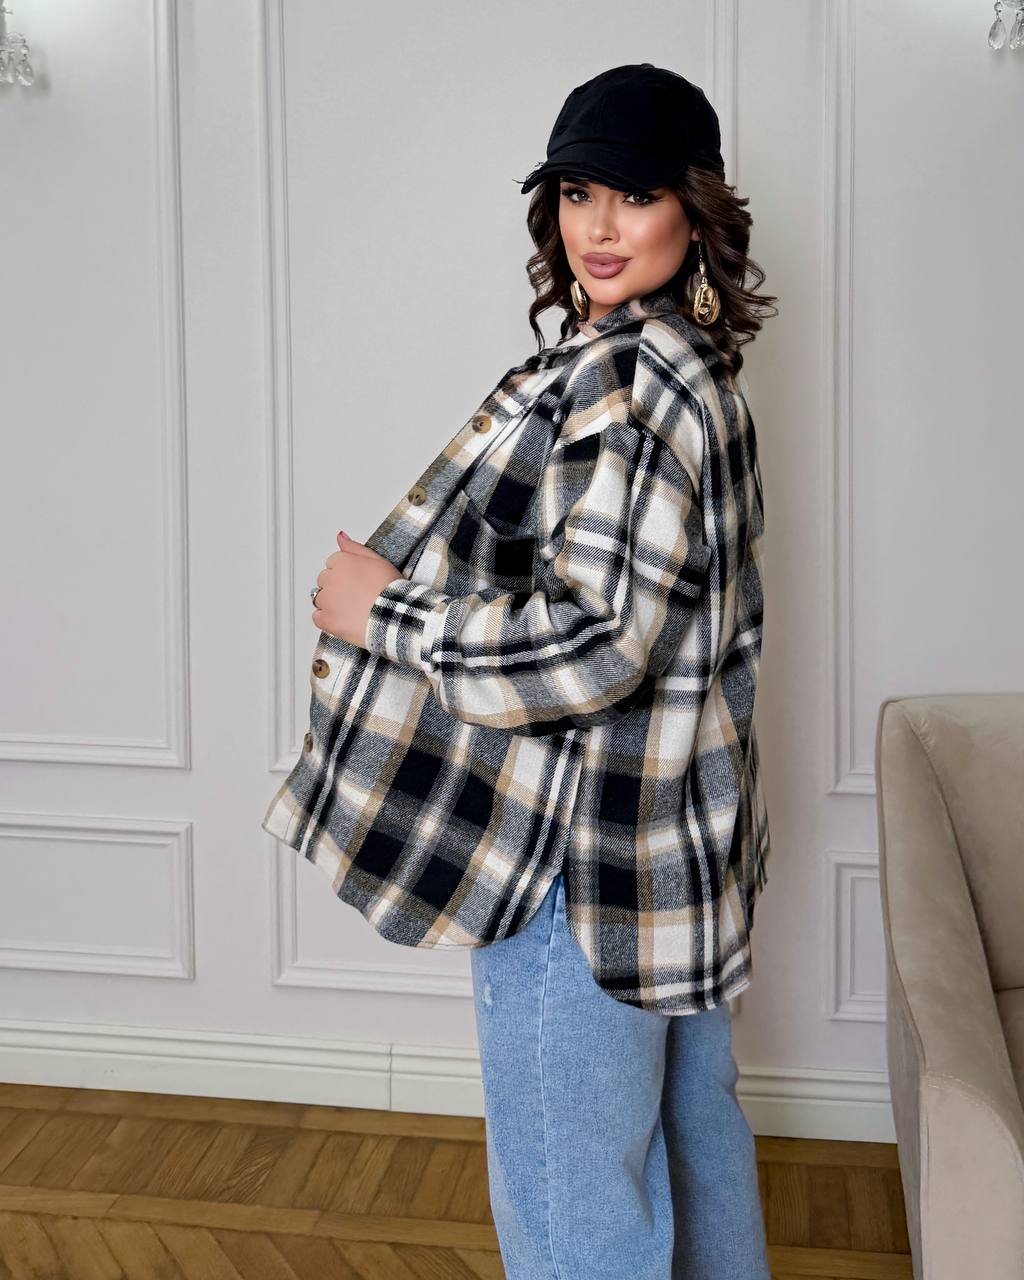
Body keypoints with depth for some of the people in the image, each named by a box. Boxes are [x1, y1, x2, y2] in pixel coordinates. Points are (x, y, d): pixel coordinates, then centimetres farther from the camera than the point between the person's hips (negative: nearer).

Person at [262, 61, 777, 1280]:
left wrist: (384, 612, -17)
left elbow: (594, 643, -27)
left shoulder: (619, 377, -20)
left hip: (582, 858, -10)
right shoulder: (695, 369, 12)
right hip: (678, 834, 10)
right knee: (691, 1131, 25)